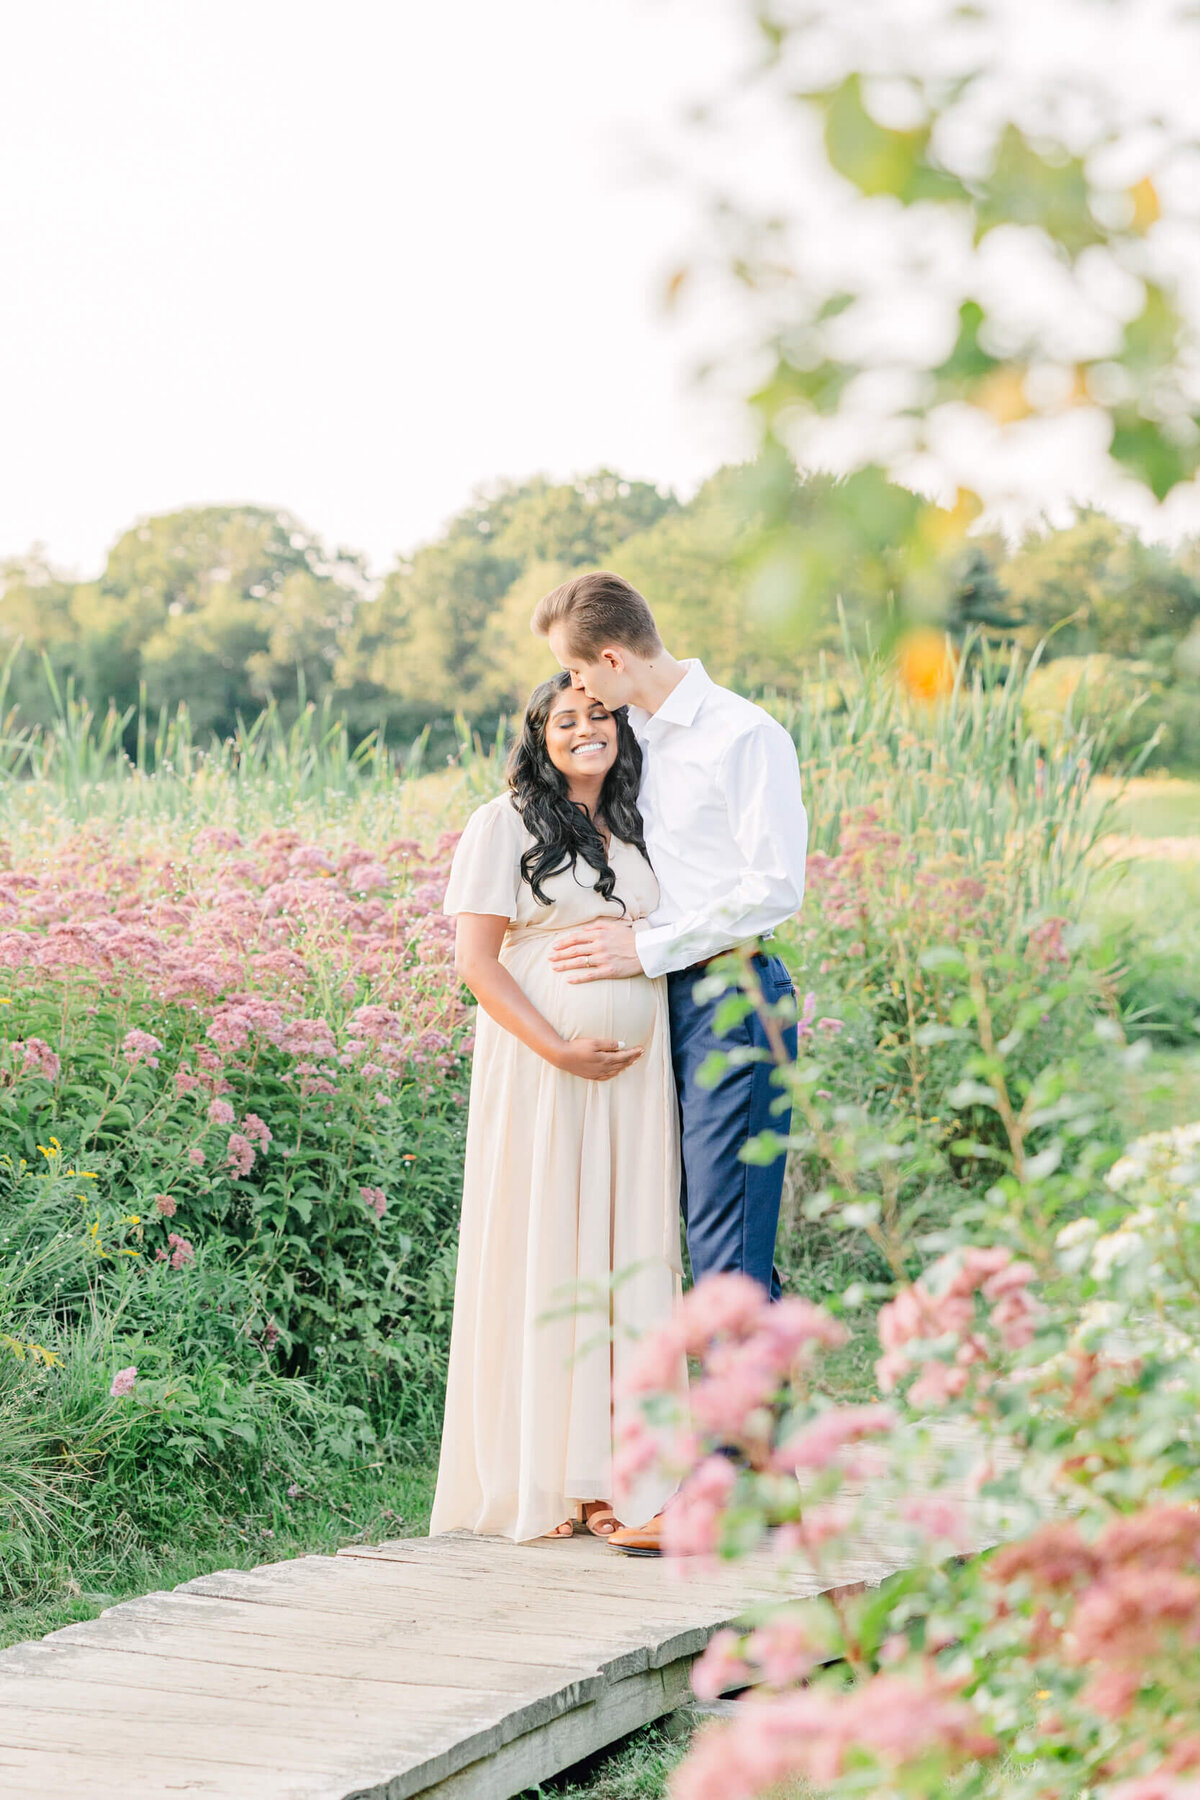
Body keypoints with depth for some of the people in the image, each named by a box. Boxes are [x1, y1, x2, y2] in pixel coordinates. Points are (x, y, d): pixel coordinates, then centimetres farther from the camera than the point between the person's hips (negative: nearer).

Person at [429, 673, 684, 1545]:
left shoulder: (637, 829, 15)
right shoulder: (505, 825, 0)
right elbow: (477, 959, -7)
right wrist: (560, 1050, -16)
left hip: (635, 1075, 5)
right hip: (540, 1071, -5)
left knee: (629, 1256, 3)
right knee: (542, 1253, -4)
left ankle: (613, 1472, 7)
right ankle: (538, 1480, 1)